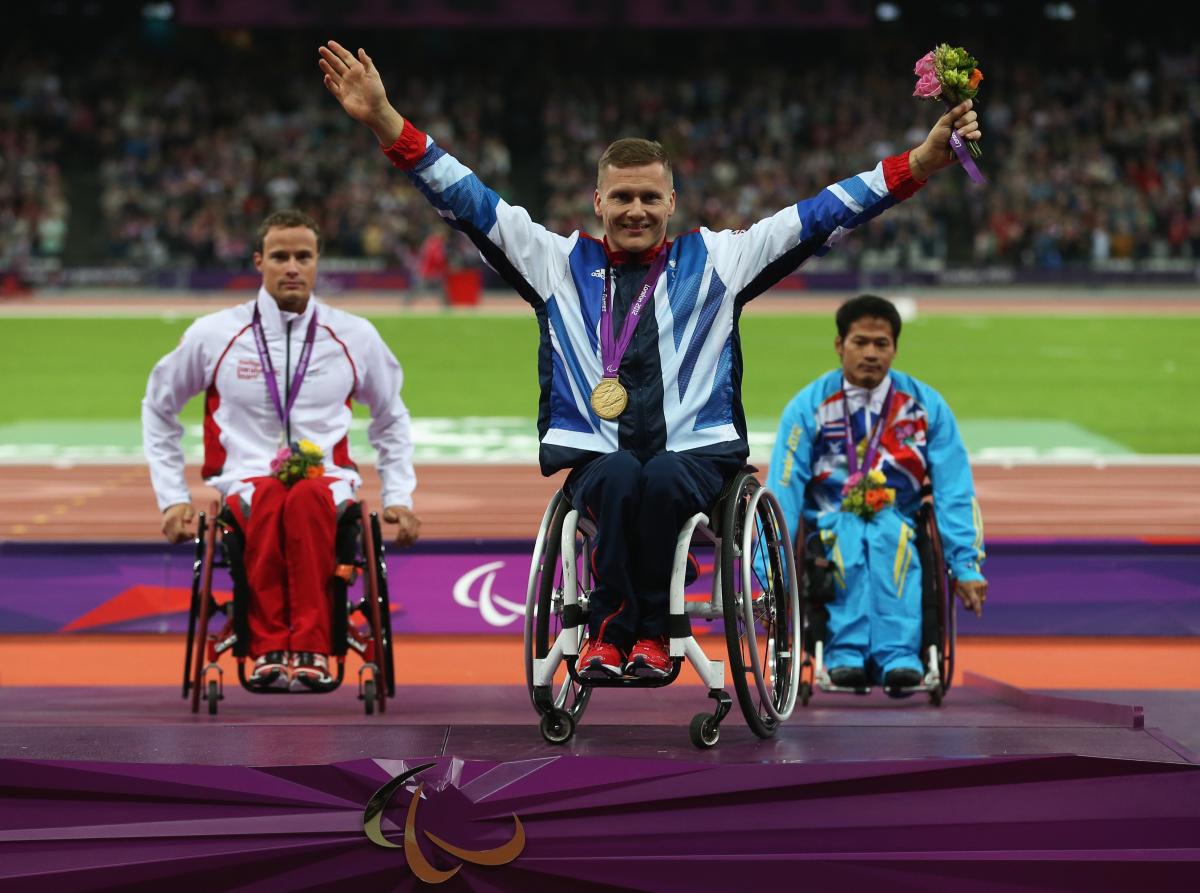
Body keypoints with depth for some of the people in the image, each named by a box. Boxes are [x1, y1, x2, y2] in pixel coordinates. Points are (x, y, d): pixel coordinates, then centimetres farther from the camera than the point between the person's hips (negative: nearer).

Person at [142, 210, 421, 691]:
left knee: (306, 499, -39)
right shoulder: (212, 335, 5)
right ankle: (268, 649, -41)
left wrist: (398, 496, 16)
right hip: (247, 481, 0)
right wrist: (172, 497, 12)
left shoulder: (355, 337, 10)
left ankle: (311, 650, -43)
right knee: (267, 500, -40)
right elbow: (158, 408, 19)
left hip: (327, 482, 0)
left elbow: (391, 419, 26)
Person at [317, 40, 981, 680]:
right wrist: (382, 120, 2)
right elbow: (467, 202, 11)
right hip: (594, 457, 0)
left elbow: (818, 219, 9)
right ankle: (639, 632, -24)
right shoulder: (561, 263, 15)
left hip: (696, 454, 0)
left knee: (660, 481, -35)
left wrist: (922, 162, 0)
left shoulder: (713, 262, 15)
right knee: (621, 479, -35)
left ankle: (623, 631, -20)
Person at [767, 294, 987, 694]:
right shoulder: (808, 406, 0)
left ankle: (899, 657, -50)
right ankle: (846, 653, -46)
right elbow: (782, 492, -4)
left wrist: (966, 566, -9)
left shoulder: (926, 406, 4)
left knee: (889, 535, -36)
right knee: (849, 534, -37)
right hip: (831, 522, 0)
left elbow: (955, 491, 2)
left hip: (900, 523, 0)